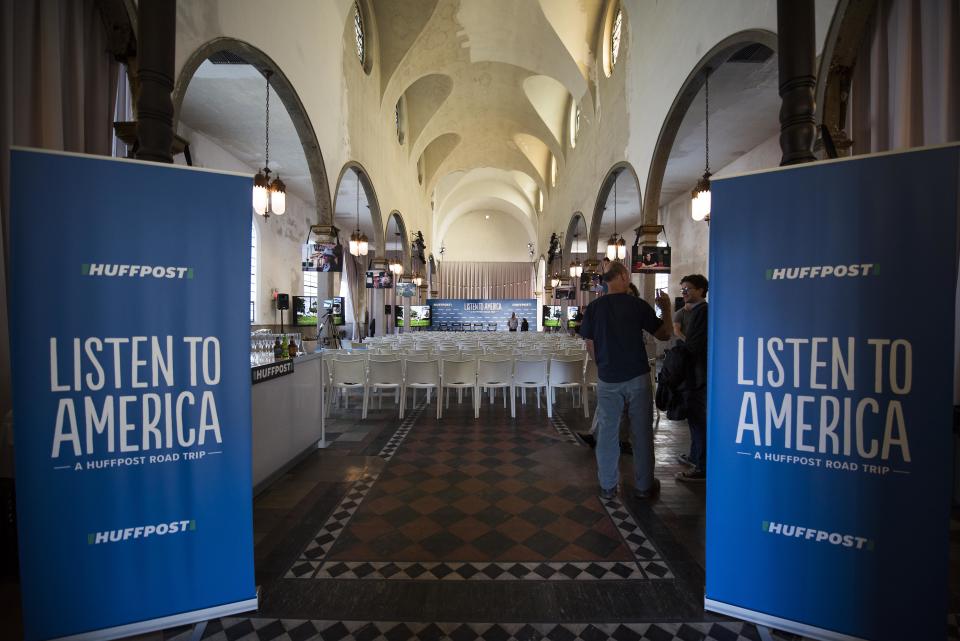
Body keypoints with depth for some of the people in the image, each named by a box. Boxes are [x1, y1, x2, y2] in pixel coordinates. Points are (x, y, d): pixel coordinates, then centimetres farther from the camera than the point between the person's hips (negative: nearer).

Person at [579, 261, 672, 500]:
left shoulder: (594, 308, -1)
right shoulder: (638, 305, -7)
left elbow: (590, 346, 3)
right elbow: (664, 334, 2)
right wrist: (666, 308, 15)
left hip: (608, 380, 2)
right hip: (637, 377, -1)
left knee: (607, 432, 10)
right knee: (641, 432, 12)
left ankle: (607, 486, 21)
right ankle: (644, 486, 25)